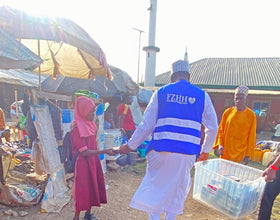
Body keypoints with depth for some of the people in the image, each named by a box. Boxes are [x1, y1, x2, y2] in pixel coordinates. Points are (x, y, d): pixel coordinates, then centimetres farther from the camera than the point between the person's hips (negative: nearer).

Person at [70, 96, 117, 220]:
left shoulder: (89, 124, 6)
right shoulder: (77, 129, -20)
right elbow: (84, 152, -25)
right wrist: (104, 152, -29)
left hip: (93, 161, 8)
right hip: (83, 163, -8)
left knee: (93, 187, 16)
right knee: (82, 190, 3)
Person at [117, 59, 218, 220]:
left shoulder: (161, 92, 3)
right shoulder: (202, 95, 6)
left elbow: (147, 125, 0)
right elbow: (213, 127, 9)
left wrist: (130, 145, 11)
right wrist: (206, 151, 22)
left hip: (161, 150, -1)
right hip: (188, 153, 2)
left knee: (154, 184, 17)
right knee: (178, 189, 20)